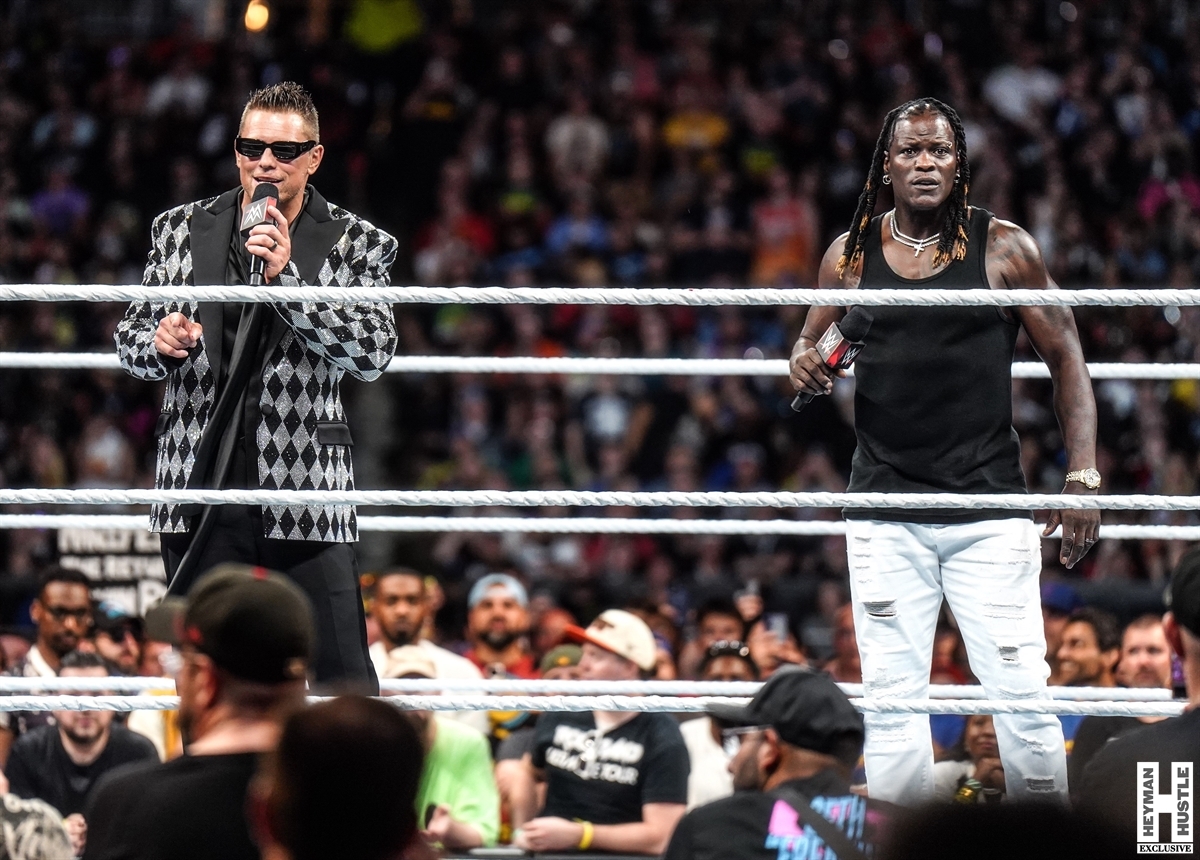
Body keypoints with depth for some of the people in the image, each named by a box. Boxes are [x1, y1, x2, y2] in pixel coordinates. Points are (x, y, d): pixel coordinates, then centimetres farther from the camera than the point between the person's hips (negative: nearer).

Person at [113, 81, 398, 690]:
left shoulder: (355, 244, 2)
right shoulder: (180, 230, 10)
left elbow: (371, 354, -10)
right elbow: (130, 341, 16)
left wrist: (285, 276, -19)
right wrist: (158, 346, -9)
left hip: (305, 490, -2)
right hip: (198, 487, 3)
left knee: (344, 680, -6)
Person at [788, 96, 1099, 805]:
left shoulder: (1004, 248, 0)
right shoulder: (850, 254, 6)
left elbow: (1067, 359, 4)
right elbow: (812, 345, 19)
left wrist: (1083, 475, -4)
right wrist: (806, 364, -6)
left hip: (991, 513, -2)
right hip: (885, 514, 2)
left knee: (1022, 694, -5)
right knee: (892, 700, 2)